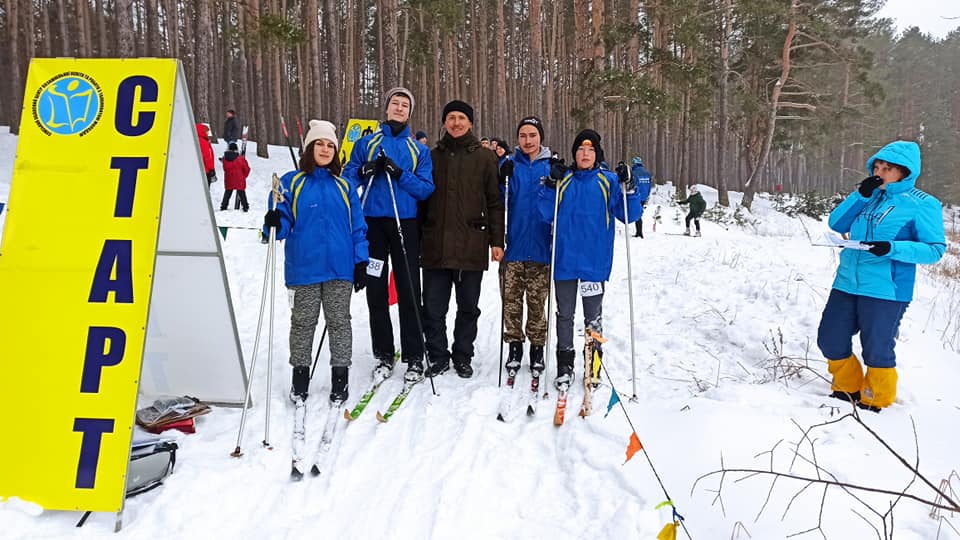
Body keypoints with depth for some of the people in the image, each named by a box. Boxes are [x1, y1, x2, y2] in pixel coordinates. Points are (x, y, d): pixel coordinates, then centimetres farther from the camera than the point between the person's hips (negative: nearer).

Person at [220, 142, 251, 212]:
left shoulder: (225, 158, -3)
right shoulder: (241, 158, -12)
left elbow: (225, 168, 10)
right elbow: (247, 169, -4)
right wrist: (244, 176, 12)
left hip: (229, 180, 3)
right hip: (239, 180, -3)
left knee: (227, 193, 15)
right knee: (241, 193, 5)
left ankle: (223, 206, 16)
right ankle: (245, 206, 4)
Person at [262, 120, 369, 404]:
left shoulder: (344, 186, 10)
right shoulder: (291, 183, 3)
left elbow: (358, 228, 9)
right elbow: (284, 224, 0)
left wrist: (361, 263, 3)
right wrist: (274, 224, -23)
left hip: (340, 268, 2)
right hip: (303, 269, -1)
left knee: (339, 322, 7)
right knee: (302, 323, 9)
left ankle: (340, 378, 17)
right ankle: (300, 375, 23)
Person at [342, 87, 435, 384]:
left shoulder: (419, 150, 10)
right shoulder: (366, 143, 12)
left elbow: (426, 189, 0)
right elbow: (348, 178, 9)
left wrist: (399, 173, -14)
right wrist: (365, 171, -11)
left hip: (405, 224, -1)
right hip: (372, 222, 1)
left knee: (409, 291, -2)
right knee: (376, 290, 4)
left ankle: (414, 357, 8)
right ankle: (383, 355, 15)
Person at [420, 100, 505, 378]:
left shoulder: (485, 158, 5)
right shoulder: (432, 156, 10)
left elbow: (495, 202, 4)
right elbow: (421, 197, 12)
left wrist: (497, 241, -3)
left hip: (471, 245, -1)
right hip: (435, 246, 2)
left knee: (468, 307, 9)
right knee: (433, 308, 5)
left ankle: (463, 356, 25)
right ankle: (438, 356, 20)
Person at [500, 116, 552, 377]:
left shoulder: (552, 167, 5)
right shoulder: (510, 165, 7)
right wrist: (501, 179, -15)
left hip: (540, 247, -1)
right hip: (514, 245, 1)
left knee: (537, 302, 5)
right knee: (511, 299, 5)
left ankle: (537, 348, 20)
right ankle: (514, 346, 20)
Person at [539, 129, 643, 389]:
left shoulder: (609, 181, 3)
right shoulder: (562, 179, 5)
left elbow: (630, 215, -2)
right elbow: (545, 214, -2)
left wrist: (628, 187, -15)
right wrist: (550, 185, -13)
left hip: (595, 261, -1)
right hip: (565, 260, 1)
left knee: (593, 316, 11)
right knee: (564, 314, 10)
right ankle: (565, 365, 23)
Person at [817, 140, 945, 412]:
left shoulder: (922, 204, -4)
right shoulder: (870, 196, 11)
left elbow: (935, 249, -7)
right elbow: (836, 224, 7)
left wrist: (893, 249, -23)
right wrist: (860, 195, -5)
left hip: (886, 291, -5)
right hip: (846, 284, 6)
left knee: (877, 351, 4)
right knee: (830, 342, 10)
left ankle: (875, 401, 27)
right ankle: (848, 388, 33)